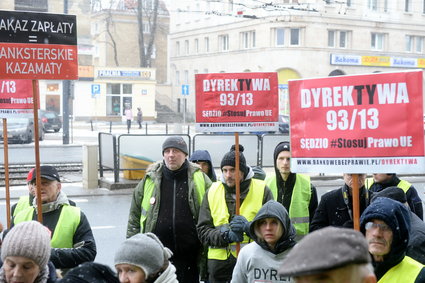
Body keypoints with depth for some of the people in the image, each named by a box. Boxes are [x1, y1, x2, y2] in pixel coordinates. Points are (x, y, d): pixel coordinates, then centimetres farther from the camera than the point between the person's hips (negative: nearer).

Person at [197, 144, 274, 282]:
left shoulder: (262, 190, 2)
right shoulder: (212, 192, 8)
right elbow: (203, 231, 3)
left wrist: (250, 227, -19)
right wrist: (225, 235, -15)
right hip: (219, 263, 2)